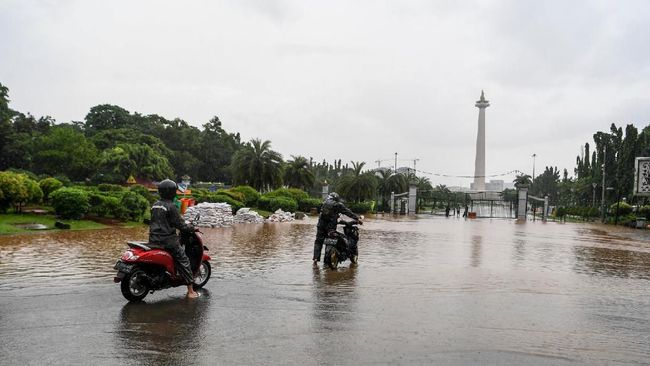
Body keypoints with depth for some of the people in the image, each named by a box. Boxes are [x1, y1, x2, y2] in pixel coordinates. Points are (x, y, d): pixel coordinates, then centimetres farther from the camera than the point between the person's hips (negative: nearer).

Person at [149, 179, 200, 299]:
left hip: (154, 239, 8)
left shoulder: (154, 205, 10)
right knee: (183, 261, -1)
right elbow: (179, 224, -13)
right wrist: (192, 228, 2)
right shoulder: (171, 206, -14)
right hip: (168, 240, -7)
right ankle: (190, 291, -3)